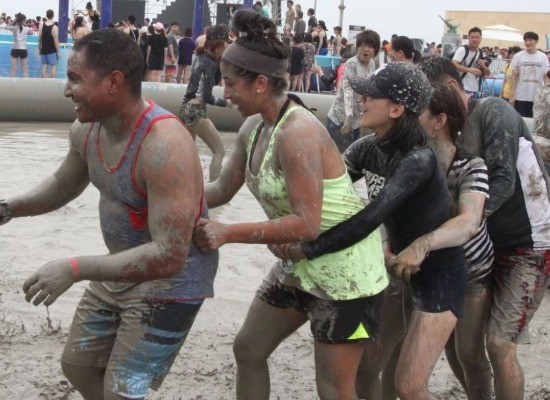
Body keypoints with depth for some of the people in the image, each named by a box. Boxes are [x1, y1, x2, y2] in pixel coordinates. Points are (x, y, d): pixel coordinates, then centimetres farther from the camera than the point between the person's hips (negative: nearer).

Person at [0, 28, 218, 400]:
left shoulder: (165, 146, -33)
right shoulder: (86, 127, -7)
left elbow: (169, 256, -37)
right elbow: (64, 185, 15)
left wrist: (75, 269, -38)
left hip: (170, 281, -9)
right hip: (121, 270, 9)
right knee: (77, 365, 21)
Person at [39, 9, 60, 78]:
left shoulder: (41, 25, -1)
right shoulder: (54, 27, -13)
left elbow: (39, 38, 3)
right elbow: (56, 40, -13)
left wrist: (40, 48, 14)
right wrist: (58, 52, -7)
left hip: (44, 50, 4)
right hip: (52, 50, -4)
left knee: (44, 66, 6)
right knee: (54, 66, -2)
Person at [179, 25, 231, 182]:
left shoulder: (201, 57, 9)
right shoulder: (210, 63, -16)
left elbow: (214, 82, 18)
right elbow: (207, 97, -18)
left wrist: (219, 62, 6)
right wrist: (226, 103, -4)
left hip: (187, 107, 9)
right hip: (196, 110, -9)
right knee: (219, 152, -2)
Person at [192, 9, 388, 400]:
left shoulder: (297, 132, -27)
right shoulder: (254, 127, 0)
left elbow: (307, 223, -30)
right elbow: (222, 190, 8)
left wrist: (228, 233, -30)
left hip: (345, 268, -10)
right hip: (301, 263, 10)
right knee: (248, 349, 18)